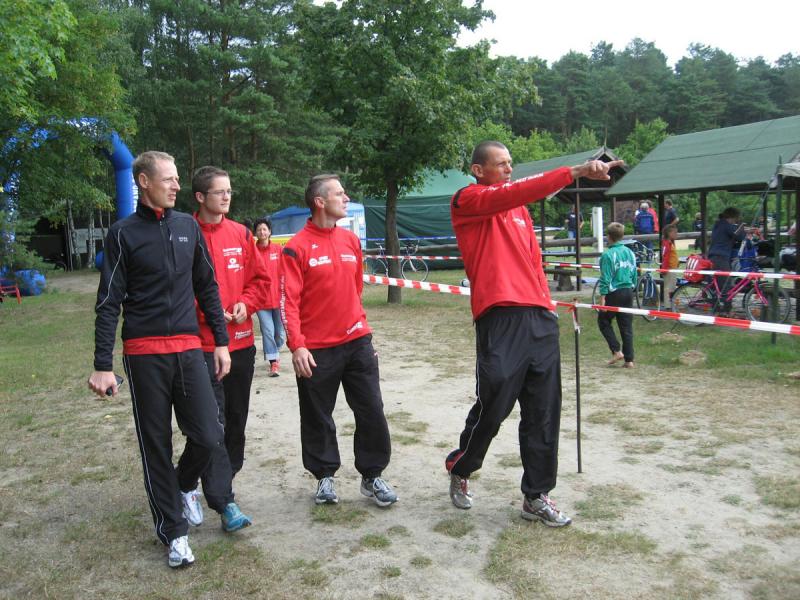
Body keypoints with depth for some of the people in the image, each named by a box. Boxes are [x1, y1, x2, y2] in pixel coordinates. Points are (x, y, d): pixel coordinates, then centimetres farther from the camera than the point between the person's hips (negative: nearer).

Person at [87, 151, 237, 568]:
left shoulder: (188, 227, 9)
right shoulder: (124, 233, -1)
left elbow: (207, 287, 14)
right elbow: (109, 303, -4)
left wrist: (221, 340, 9)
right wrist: (103, 366, -10)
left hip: (189, 349, 3)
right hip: (144, 354, -3)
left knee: (208, 436, -3)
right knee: (156, 445, 5)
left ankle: (184, 485, 30)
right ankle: (173, 532, 19)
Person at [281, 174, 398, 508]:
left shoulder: (351, 240, 9)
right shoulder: (298, 247, -8)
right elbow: (289, 300, -11)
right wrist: (296, 345, -19)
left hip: (356, 342, 5)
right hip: (316, 350, -4)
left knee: (372, 412, 6)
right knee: (317, 418, 8)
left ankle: (372, 476, 20)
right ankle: (325, 477, 26)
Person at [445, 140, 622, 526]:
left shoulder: (518, 208, 22)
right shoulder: (467, 201, 0)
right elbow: (513, 194, -18)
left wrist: (545, 303, 12)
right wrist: (576, 172, -24)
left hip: (539, 318, 7)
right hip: (500, 319, -7)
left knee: (544, 413, 7)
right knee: (492, 408, 1)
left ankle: (536, 497, 19)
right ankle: (460, 469, 29)